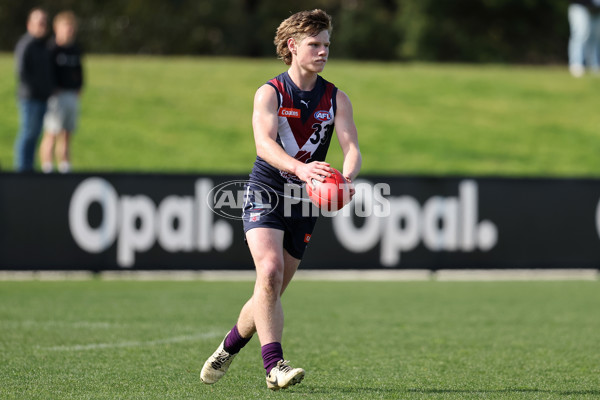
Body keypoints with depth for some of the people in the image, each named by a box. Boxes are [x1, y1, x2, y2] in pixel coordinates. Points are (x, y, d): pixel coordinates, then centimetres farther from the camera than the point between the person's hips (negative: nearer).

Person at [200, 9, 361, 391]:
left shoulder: (337, 99, 4)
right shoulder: (269, 93, -7)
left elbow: (352, 148, -8)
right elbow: (264, 144, -23)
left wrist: (346, 177, -33)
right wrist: (300, 168, -43)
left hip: (305, 202, 4)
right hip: (265, 192, -4)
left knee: (272, 291, 8)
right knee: (269, 272, -25)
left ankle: (229, 348, 33)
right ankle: (275, 366, -27)